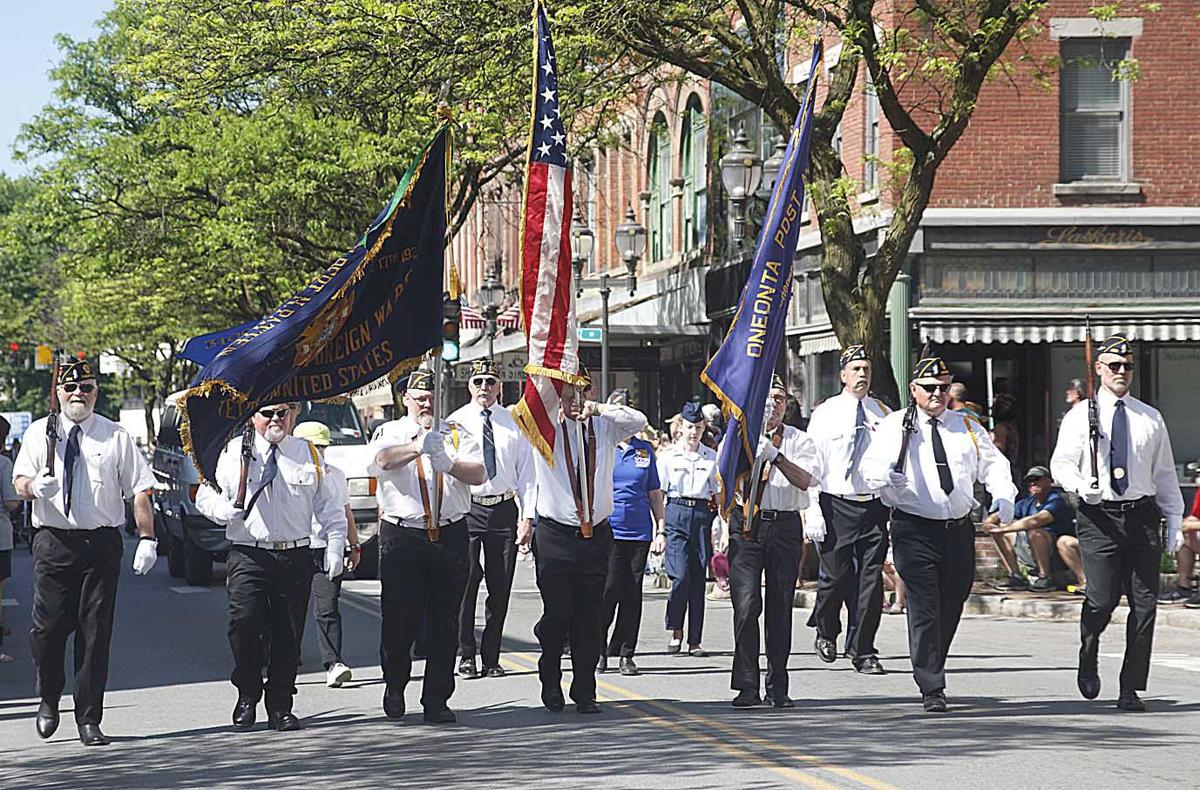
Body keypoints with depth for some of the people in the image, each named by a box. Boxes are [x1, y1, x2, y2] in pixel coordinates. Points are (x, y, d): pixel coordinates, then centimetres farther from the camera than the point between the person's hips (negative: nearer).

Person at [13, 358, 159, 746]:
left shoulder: (116, 437, 6)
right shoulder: (39, 433, 9)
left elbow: (139, 490, 3)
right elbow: (19, 482, 3)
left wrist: (147, 539, -6)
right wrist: (34, 486, -22)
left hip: (102, 542, 0)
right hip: (53, 542, 0)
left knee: (96, 631, 0)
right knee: (48, 626, -6)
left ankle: (89, 720, 5)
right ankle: (48, 700, 21)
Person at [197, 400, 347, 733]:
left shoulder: (309, 455, 13)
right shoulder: (233, 453, 8)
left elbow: (330, 508, 15)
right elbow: (206, 496, 10)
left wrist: (335, 547, 3)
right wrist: (226, 510, -11)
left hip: (295, 556, 2)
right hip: (248, 556, -2)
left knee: (288, 633, 1)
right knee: (244, 622, -17)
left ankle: (280, 706, 11)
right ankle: (247, 697, 0)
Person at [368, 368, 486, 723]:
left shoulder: (457, 434, 13)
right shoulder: (390, 432, 7)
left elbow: (479, 473, -2)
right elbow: (382, 459, -16)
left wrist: (449, 464, -21)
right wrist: (418, 447, -34)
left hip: (451, 535, 2)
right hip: (402, 537, -2)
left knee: (445, 623, 2)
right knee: (399, 618, -1)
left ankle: (436, 700, 8)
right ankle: (394, 687, 23)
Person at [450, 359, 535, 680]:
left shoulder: (514, 423, 8)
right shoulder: (455, 422, 3)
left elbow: (526, 472, 9)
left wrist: (527, 515, 0)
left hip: (504, 509, 2)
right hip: (466, 508, -2)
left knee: (500, 587, 4)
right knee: (465, 584, -6)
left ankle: (492, 659, 11)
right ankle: (466, 656, 2)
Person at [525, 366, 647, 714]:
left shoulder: (604, 426, 7)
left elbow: (638, 421, -9)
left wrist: (600, 409, -19)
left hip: (596, 534, 2)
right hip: (555, 535, -2)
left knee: (589, 617, 3)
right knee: (557, 613, 0)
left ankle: (584, 692, 11)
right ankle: (551, 684, 19)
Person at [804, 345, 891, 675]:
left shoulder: (883, 414, 9)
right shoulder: (825, 414, 2)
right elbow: (813, 466, -1)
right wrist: (813, 511, -8)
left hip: (875, 505, 2)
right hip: (837, 506, -2)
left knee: (871, 579, -2)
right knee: (836, 576, -2)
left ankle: (863, 653, 5)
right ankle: (826, 633, 26)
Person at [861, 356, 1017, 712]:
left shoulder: (967, 427, 14)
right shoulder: (896, 426, 2)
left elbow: (993, 464, 16)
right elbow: (872, 465, -6)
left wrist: (1003, 496, -4)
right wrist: (885, 477, -30)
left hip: (959, 529, 4)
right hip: (914, 530, -4)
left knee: (951, 609, 12)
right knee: (924, 609, -12)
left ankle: (931, 669, 33)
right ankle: (932, 689, -13)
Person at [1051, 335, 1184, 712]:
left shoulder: (1151, 419, 13)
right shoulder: (1081, 416, 6)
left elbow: (1165, 474, 17)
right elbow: (1061, 463, 1)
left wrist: (1174, 522, 10)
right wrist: (1081, 485, -20)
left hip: (1142, 515, 3)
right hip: (1099, 515, -3)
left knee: (1145, 604, -3)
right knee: (1102, 599, -13)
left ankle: (1131, 690, 4)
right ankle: (1088, 658, 19)